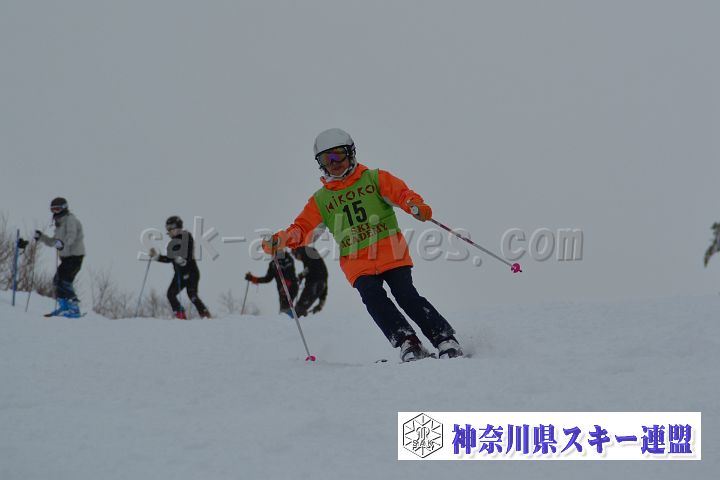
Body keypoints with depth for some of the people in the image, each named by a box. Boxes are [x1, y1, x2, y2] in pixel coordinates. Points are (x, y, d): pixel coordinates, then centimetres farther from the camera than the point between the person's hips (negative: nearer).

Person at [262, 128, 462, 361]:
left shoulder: (375, 179, 9)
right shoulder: (320, 200, 16)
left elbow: (401, 192, -4)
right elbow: (302, 229, 10)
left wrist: (416, 206, -28)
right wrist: (280, 240, -11)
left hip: (390, 252, -2)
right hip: (357, 262, 2)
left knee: (406, 296, -16)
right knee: (373, 298, -23)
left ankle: (446, 341, -12)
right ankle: (409, 344, -25)